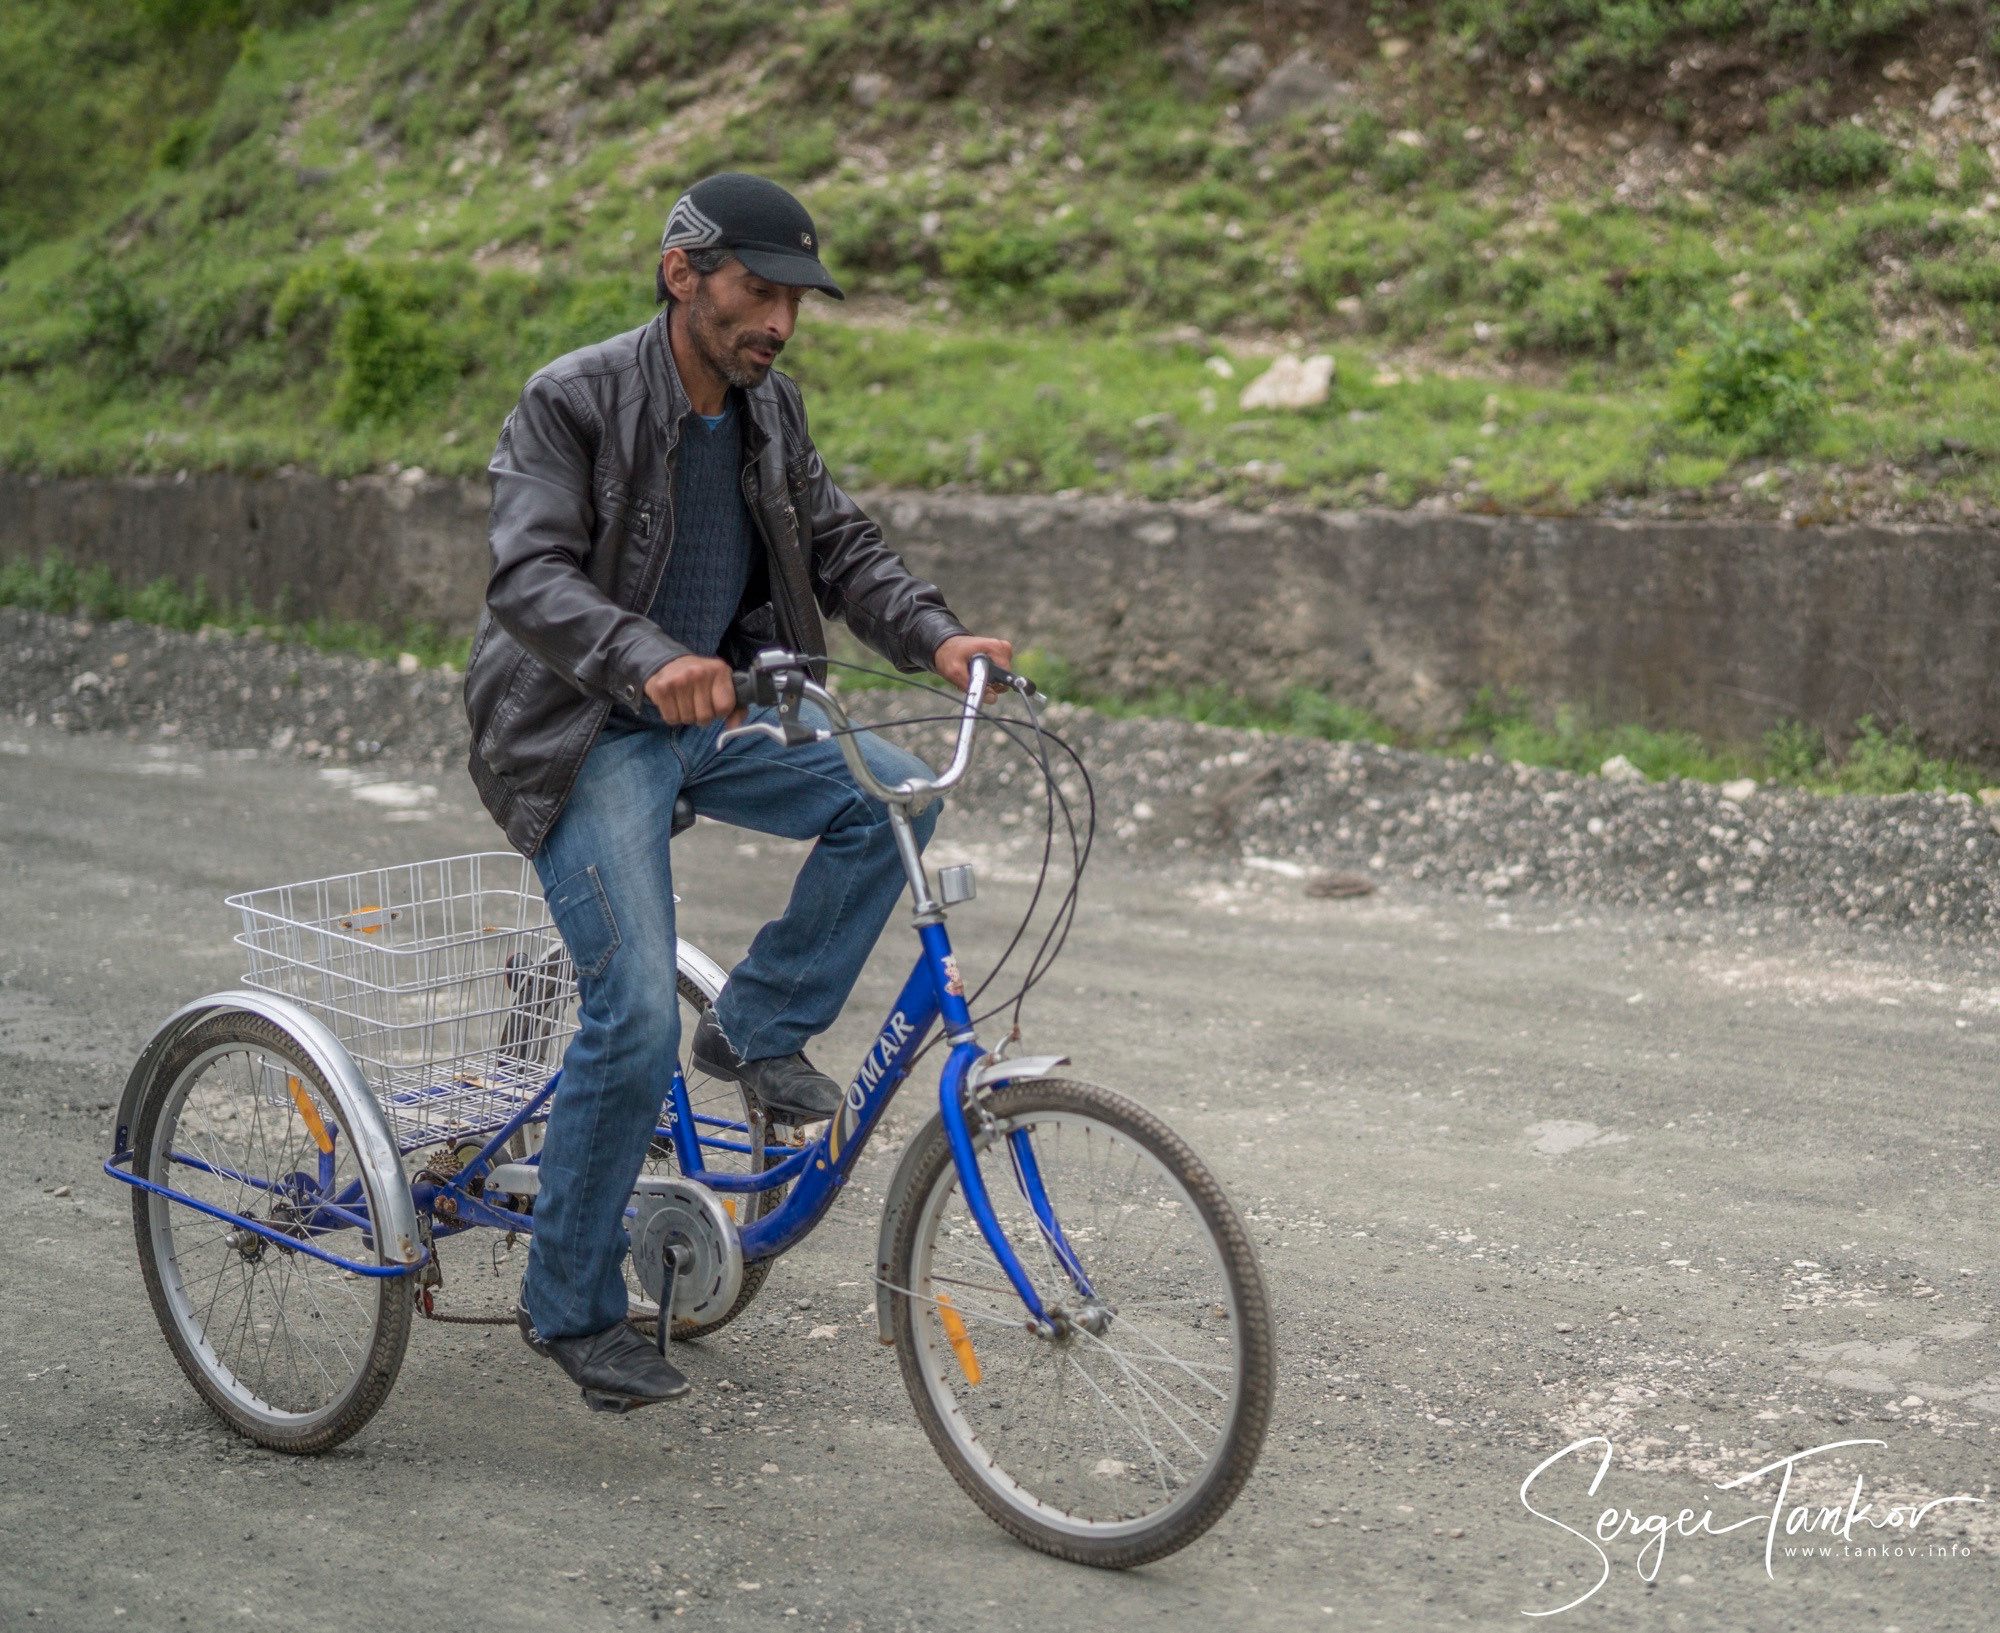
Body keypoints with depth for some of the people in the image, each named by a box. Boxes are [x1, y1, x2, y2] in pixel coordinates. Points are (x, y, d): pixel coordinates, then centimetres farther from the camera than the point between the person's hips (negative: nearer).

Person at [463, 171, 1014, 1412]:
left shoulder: (771, 407, 5)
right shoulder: (573, 403, -16)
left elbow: (838, 544, 8)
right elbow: (532, 575, -27)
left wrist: (935, 636, -11)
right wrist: (648, 663, -46)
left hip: (713, 717, 6)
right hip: (588, 733, -6)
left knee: (896, 795, -18)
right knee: (636, 1015, -16)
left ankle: (763, 1026, 2)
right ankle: (571, 1307, 2)